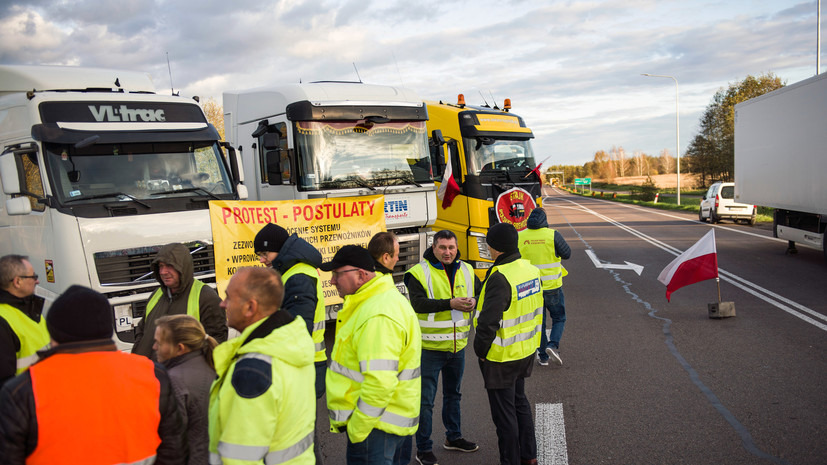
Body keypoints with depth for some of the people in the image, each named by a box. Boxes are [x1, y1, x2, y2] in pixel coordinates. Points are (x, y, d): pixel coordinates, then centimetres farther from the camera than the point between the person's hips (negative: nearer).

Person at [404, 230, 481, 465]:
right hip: (429, 347, -6)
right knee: (425, 400, 2)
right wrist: (450, 303, -32)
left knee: (453, 394, 23)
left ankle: (453, 437, 41)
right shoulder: (419, 273, -12)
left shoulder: (466, 271, 5)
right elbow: (418, 304, -24)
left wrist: (474, 301, -17)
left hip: (457, 345, 6)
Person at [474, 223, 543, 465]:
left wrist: (480, 350, -12)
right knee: (519, 400, 25)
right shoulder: (530, 269, 1)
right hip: (526, 351, 9)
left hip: (502, 356, -9)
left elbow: (488, 322, -27)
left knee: (504, 411, 7)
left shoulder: (500, 277, -26)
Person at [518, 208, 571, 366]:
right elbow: (566, 254, -2)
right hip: (552, 286, -2)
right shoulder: (553, 235, -11)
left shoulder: (520, 237, -4)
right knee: (559, 318, 16)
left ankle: (543, 356, 17)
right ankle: (553, 345, -6)